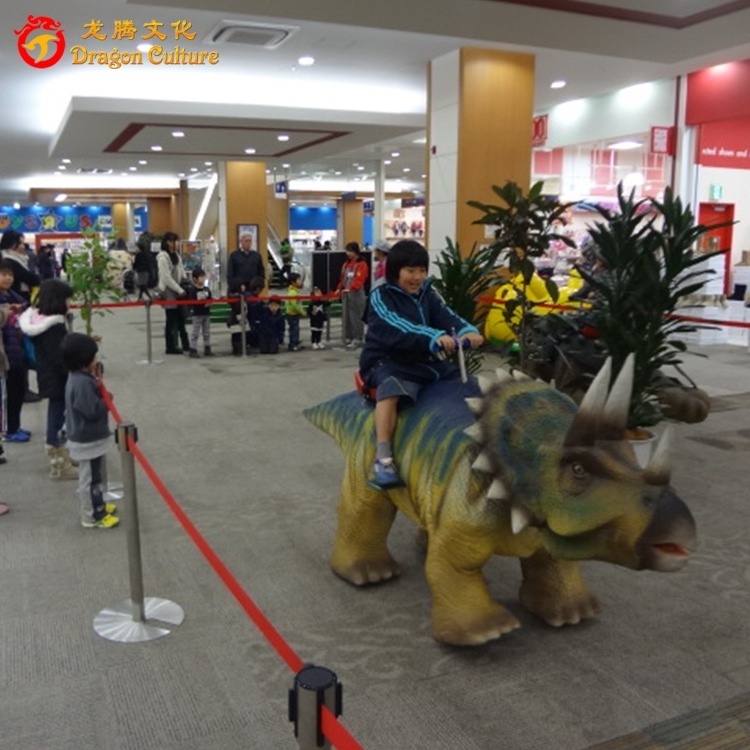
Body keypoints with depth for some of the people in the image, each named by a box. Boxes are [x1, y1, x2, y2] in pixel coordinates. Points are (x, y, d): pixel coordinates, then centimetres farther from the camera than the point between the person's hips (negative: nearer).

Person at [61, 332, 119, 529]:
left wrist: (97, 386, -5)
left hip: (90, 437, 11)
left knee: (96, 475, 24)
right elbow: (93, 410, -29)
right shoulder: (82, 383, -27)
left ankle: (97, 505, 39)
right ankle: (91, 516, 12)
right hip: (87, 440, -11)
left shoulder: (81, 377, 5)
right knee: (90, 478, 1)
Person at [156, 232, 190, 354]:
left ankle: (185, 344, 16)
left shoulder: (176, 255, 12)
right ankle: (170, 347, 7)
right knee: (171, 320, -1)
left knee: (181, 318, 10)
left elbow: (181, 272, 17)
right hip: (168, 291, -8)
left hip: (177, 291, 8)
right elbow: (167, 278, -18)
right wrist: (180, 290, -17)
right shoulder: (163, 257, -13)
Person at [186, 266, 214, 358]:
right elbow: (191, 301, -18)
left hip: (206, 314, 6)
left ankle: (207, 349, 20)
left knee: (207, 333, 11)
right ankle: (193, 350, 3)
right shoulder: (192, 290, -12)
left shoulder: (207, 289, 6)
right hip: (197, 314, -6)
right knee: (195, 333, -1)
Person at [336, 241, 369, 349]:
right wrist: (339, 289, 5)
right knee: (346, 316, 9)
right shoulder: (346, 264, 16)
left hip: (357, 294, -8)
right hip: (346, 294, 8)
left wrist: (351, 288, -33)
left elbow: (359, 279, -21)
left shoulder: (362, 264, -9)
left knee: (356, 316, -5)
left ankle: (357, 339, 0)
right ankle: (348, 337, 17)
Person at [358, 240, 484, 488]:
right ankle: (383, 458, -41)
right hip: (387, 362, -7)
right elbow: (399, 329, -28)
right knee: (391, 388, -39)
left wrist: (467, 332, -31)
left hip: (424, 361, 7)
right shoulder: (381, 297, -10)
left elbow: (447, 317, -9)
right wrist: (435, 337, -44)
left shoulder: (428, 295, 9)